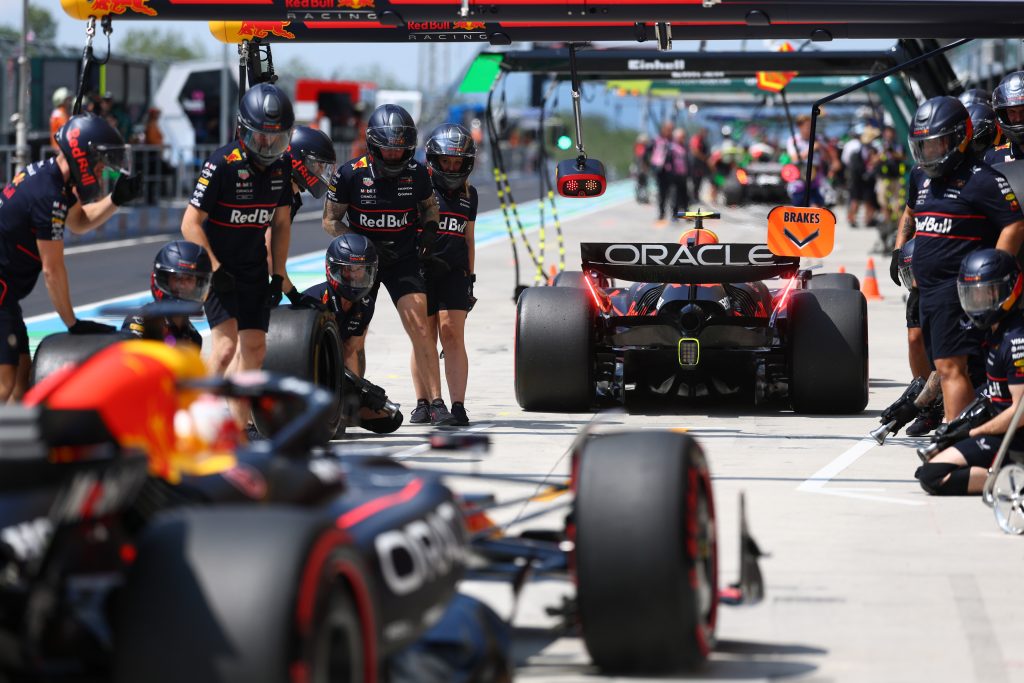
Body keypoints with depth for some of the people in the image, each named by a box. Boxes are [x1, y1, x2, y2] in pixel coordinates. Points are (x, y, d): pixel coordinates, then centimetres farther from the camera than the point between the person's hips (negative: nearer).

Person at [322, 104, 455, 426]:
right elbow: (330, 220, -5)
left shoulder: (416, 173, -5)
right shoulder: (350, 174, -11)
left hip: (404, 260, 0)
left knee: (419, 326, -15)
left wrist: (429, 230, -6)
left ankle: (436, 403, -16)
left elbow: (429, 205, 15)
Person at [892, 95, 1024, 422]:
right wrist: (898, 250, 23)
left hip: (959, 286, -9)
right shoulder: (921, 176, 14)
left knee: (950, 367, -16)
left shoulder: (982, 180, -11)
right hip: (927, 286, 9)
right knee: (942, 367, 12)